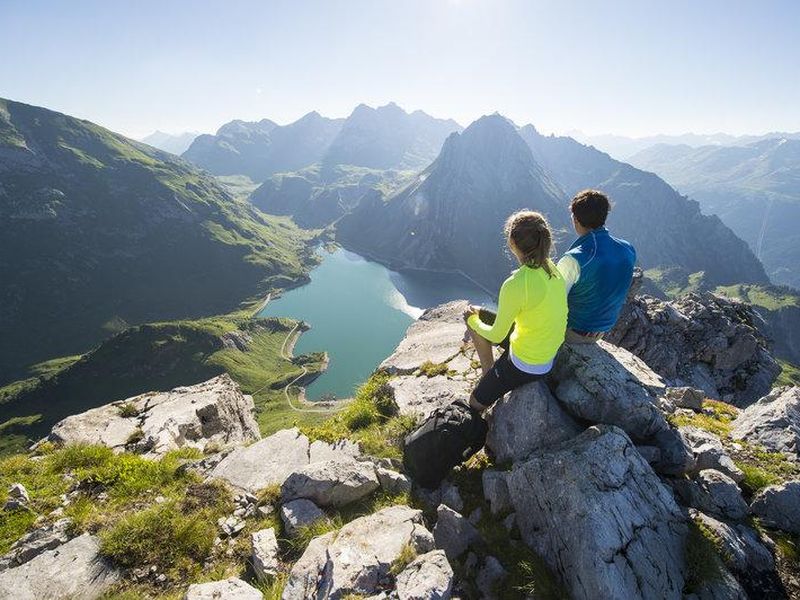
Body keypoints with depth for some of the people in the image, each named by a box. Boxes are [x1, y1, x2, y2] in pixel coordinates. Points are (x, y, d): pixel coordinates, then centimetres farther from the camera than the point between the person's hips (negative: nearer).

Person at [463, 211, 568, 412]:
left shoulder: (514, 286, -32)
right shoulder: (552, 267, -9)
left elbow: (496, 336, -19)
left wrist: (472, 321, 3)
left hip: (526, 365, -7)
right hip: (550, 352, 7)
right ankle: (489, 377, 25)